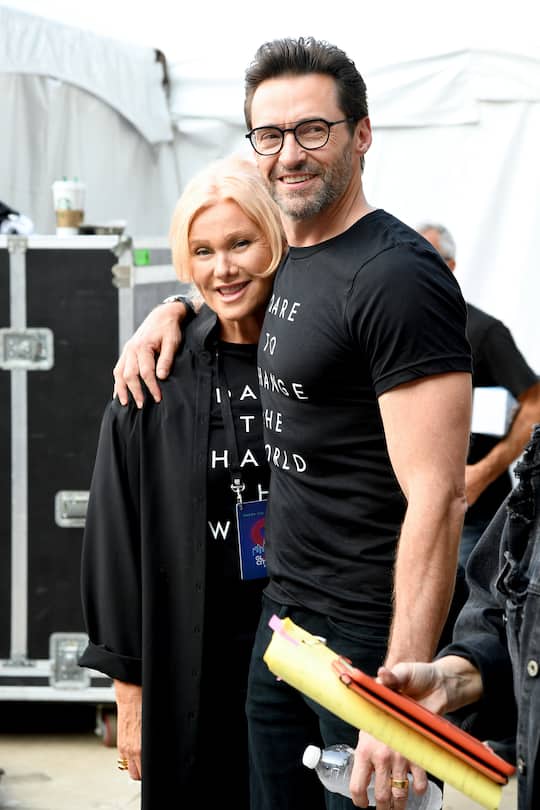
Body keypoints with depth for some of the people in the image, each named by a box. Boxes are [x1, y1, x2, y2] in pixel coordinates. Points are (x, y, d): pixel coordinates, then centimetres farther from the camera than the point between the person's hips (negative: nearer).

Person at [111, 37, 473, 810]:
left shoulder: (397, 276, -18)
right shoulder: (288, 258, 9)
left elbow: (438, 498, -24)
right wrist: (171, 310, 15)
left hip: (370, 632, -8)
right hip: (283, 611, 9)